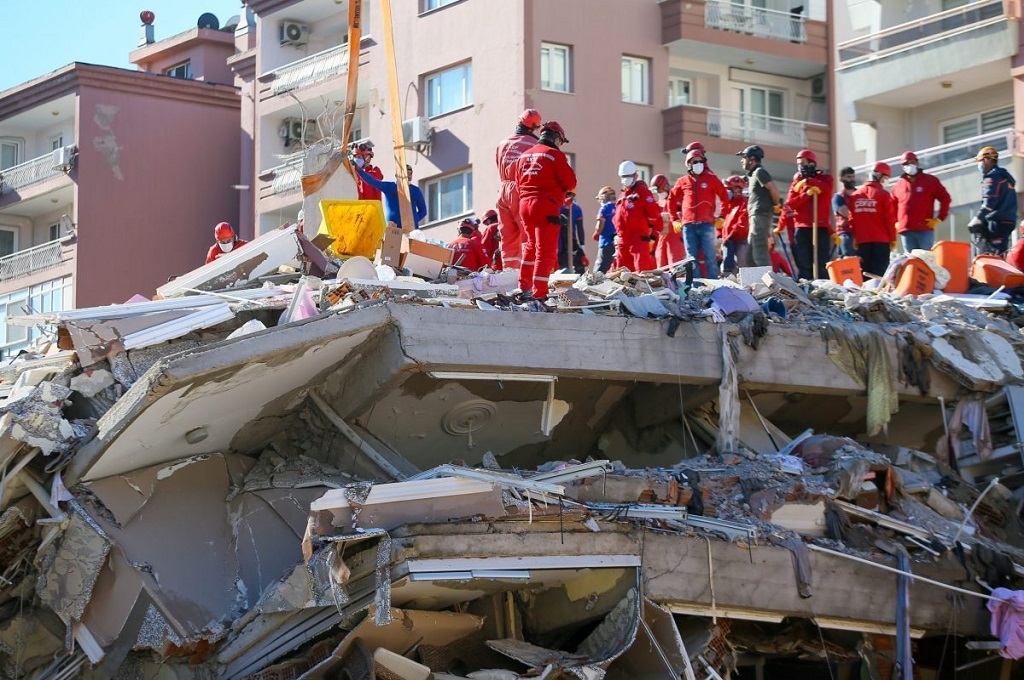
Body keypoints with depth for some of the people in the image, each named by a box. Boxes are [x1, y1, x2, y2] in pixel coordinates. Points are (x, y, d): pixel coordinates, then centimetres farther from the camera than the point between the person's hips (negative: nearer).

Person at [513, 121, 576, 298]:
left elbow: (518, 185, 18)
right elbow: (570, 183, -7)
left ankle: (524, 285, 27)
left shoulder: (524, 155, 13)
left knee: (531, 245, 24)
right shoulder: (555, 155, -7)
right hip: (546, 207, -7)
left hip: (524, 205, 7)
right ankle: (539, 293, -13)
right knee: (546, 251, -6)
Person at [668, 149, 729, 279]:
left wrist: (720, 216, 5)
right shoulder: (682, 182, 12)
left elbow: (724, 197, 9)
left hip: (706, 224, -3)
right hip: (688, 225, 3)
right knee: (692, 258, 5)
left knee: (710, 256, -6)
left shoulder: (711, 179, 6)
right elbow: (672, 199, 22)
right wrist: (675, 218, 16)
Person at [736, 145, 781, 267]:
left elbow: (774, 189, -16)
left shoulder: (759, 172, -8)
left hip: (760, 216, -10)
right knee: (750, 257, 10)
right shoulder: (753, 174, 22)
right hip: (756, 217, 10)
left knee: (760, 255, -15)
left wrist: (776, 205, -2)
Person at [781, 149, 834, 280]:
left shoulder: (825, 178, 10)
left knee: (820, 265, -3)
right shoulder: (796, 183, 15)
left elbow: (827, 188, -15)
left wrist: (808, 181, -11)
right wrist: (806, 194, -11)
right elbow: (789, 205, 0)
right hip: (802, 228, 2)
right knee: (804, 265, -1)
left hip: (821, 228, -2)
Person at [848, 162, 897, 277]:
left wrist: (854, 237, 14)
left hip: (861, 241, 4)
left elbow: (851, 219, 8)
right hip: (881, 240, -4)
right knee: (879, 272, -5)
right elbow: (890, 219, -7)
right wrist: (893, 238, 1)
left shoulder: (855, 195, 6)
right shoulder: (883, 195, -7)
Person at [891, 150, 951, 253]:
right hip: (905, 231, 3)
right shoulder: (899, 184, 16)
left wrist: (939, 218, -1)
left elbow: (945, 198, 7)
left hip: (925, 230, -3)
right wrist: (895, 222, 15)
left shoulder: (931, 181, 7)